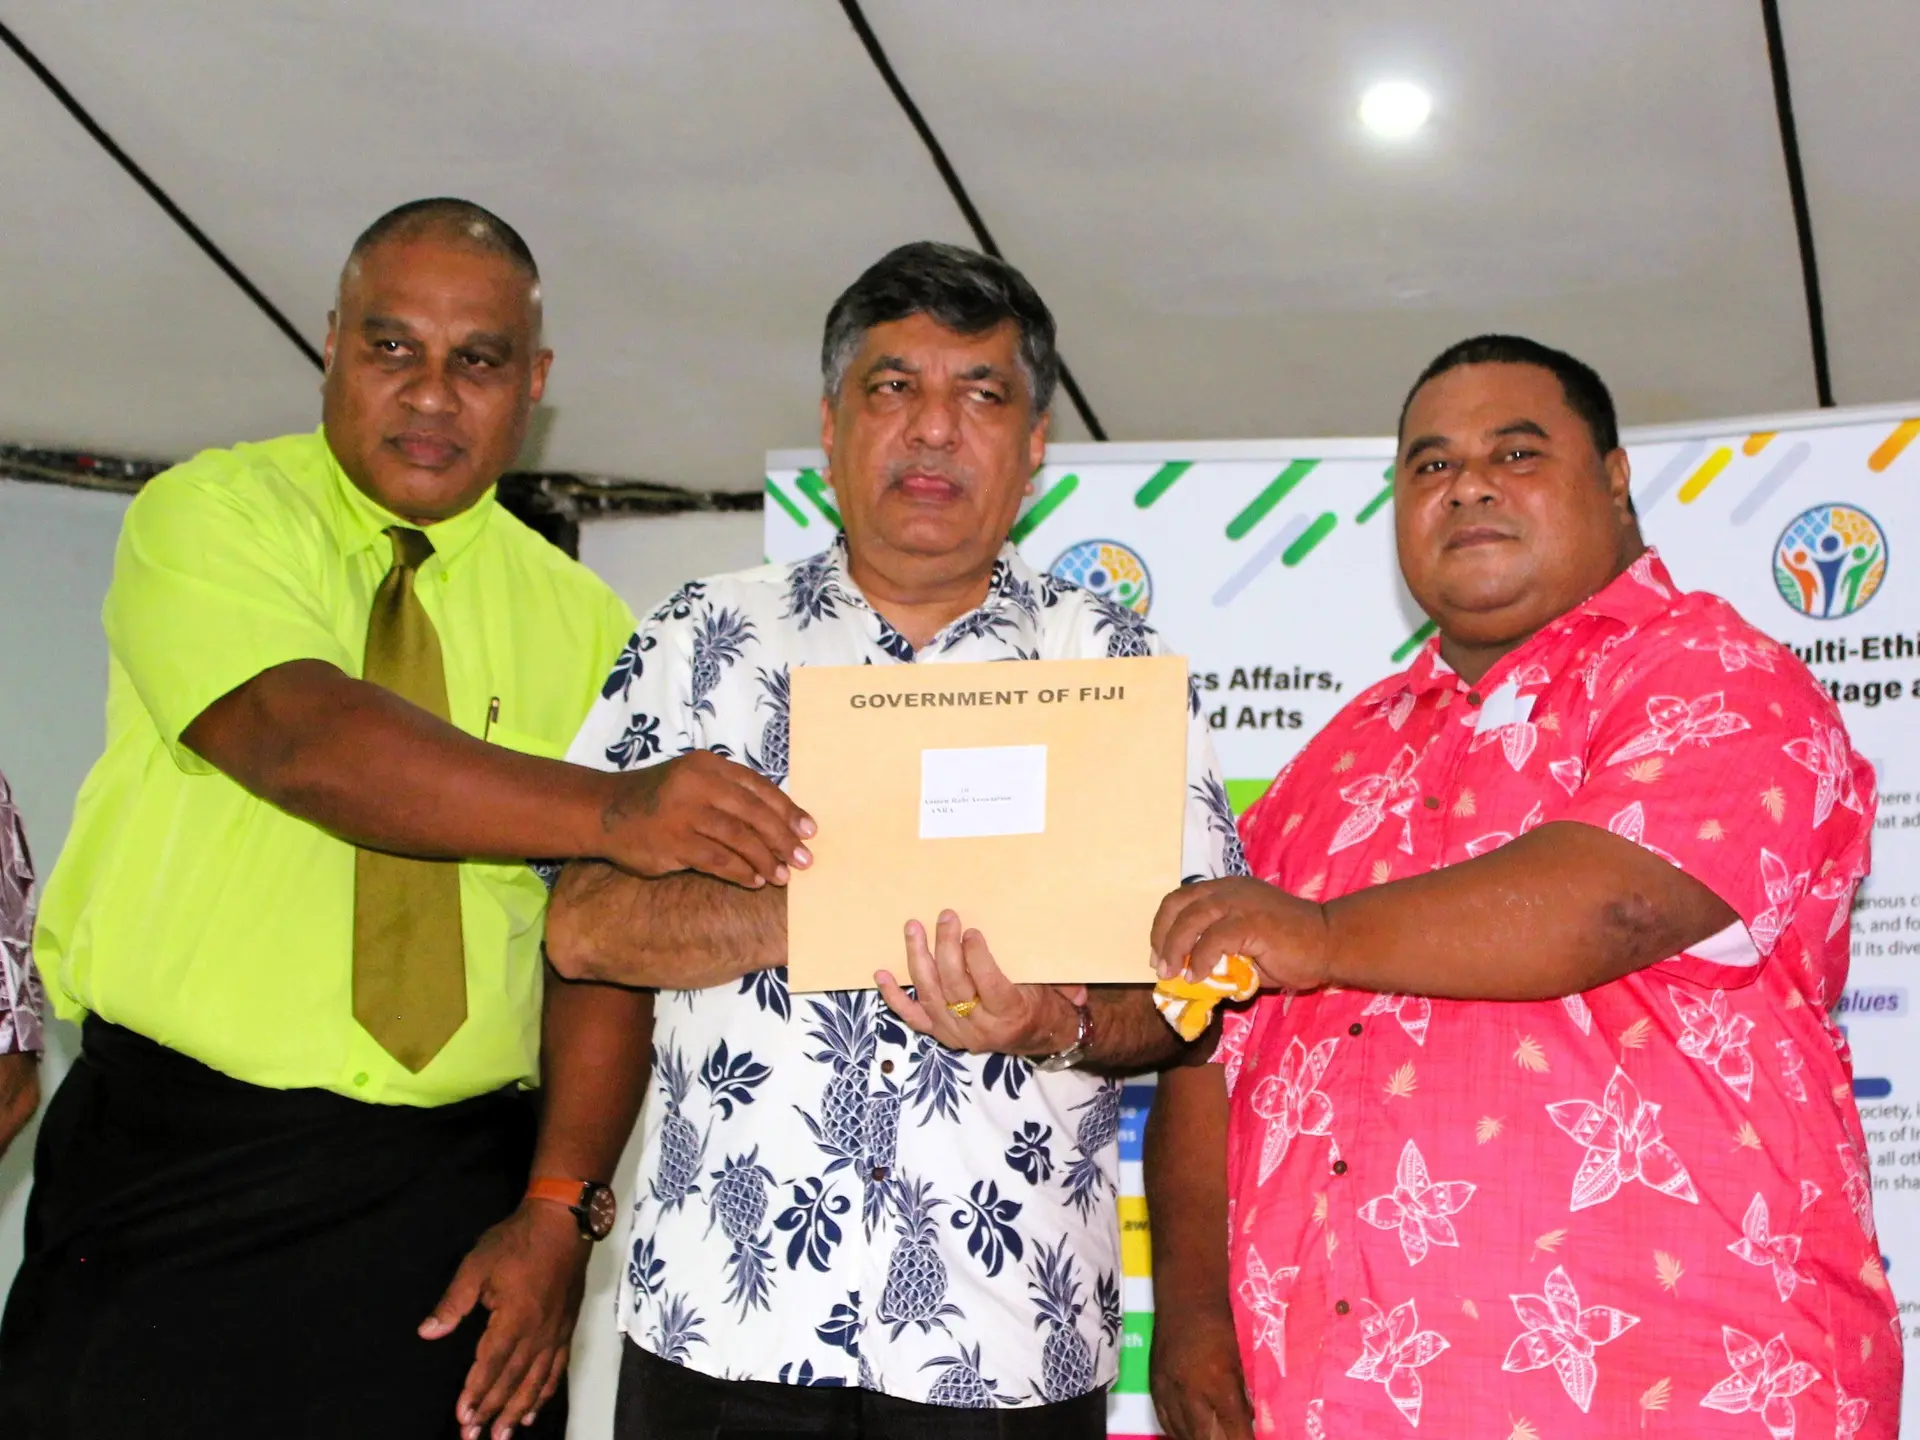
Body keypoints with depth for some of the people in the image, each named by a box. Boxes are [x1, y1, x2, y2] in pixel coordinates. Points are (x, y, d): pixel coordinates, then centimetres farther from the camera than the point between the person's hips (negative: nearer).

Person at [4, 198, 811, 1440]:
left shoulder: (580, 621, 7)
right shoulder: (212, 516, -1)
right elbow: (301, 741, -21)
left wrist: (560, 1208, -12)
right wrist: (613, 811, -32)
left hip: (456, 1202, 2)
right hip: (170, 1175, -2)